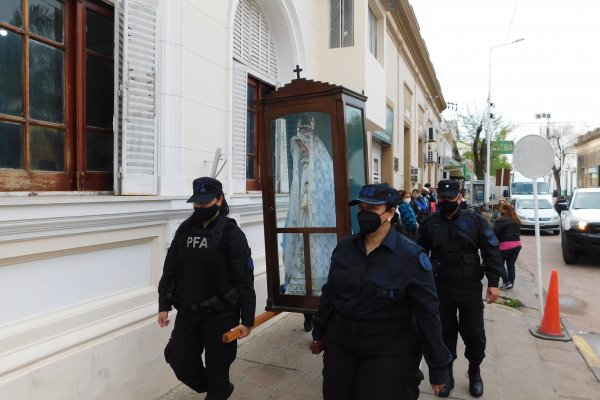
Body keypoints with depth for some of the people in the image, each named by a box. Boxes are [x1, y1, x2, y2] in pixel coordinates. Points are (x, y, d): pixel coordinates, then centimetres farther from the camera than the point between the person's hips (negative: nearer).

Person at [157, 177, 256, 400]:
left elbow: (245, 280, -12)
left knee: (217, 369, 6)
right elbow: (170, 270, 11)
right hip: (187, 313, 5)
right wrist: (164, 305, 8)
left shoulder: (231, 233, -10)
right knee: (180, 361, 8)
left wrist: (247, 320, -13)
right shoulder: (184, 230, 5)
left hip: (221, 315, -5)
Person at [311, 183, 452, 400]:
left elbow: (427, 313, -12)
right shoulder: (344, 248, -2)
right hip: (340, 343, 5)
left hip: (390, 350, -4)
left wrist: (438, 367, -8)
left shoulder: (411, 256, -15)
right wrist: (319, 332, 17)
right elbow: (330, 293, 9)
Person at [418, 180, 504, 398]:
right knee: (445, 333, 10)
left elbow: (491, 252, -2)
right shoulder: (429, 224, 2)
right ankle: (446, 374, 28)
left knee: (474, 333, 6)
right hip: (440, 289, 1)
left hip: (470, 288, -1)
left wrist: (493, 283, -8)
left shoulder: (475, 221, -3)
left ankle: (474, 373, 31)